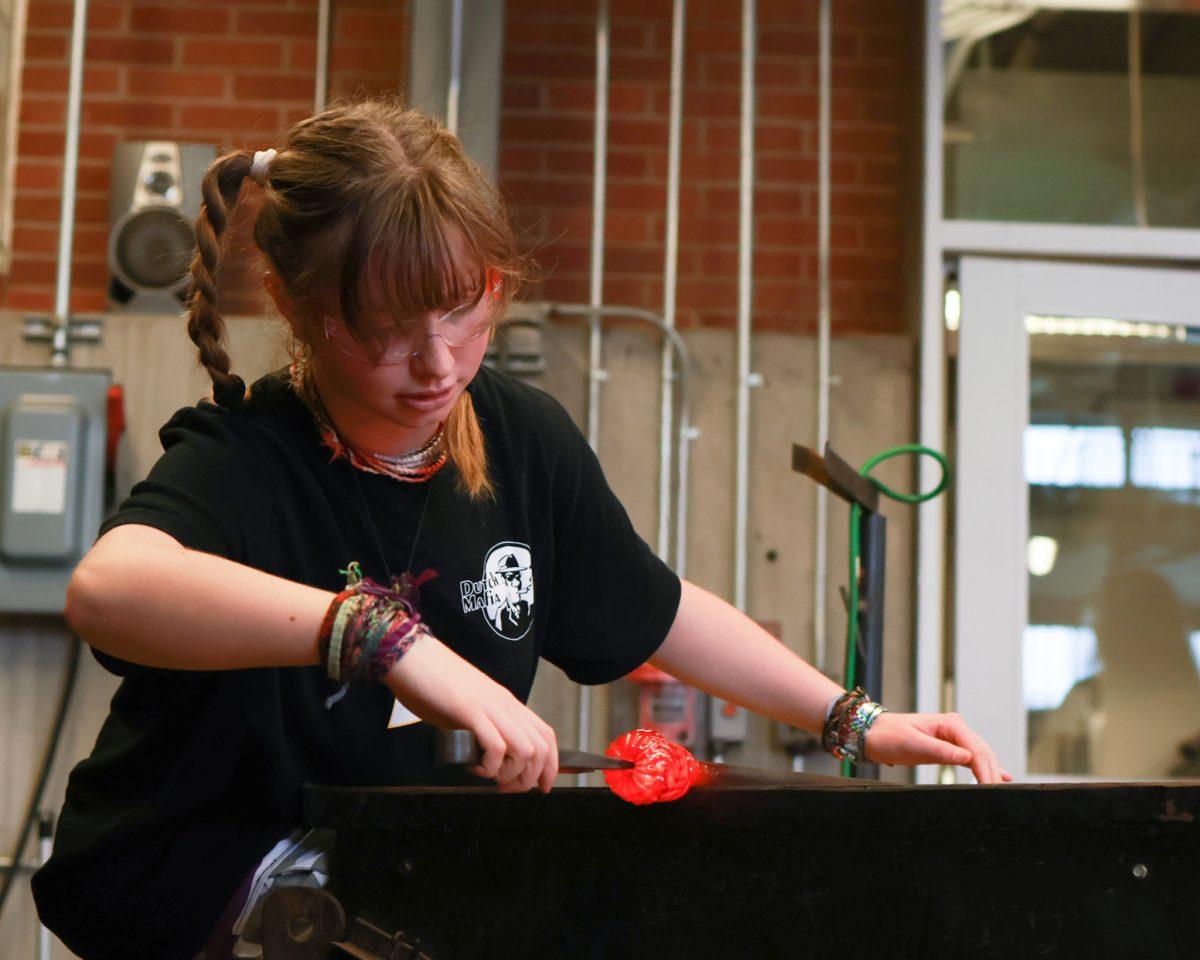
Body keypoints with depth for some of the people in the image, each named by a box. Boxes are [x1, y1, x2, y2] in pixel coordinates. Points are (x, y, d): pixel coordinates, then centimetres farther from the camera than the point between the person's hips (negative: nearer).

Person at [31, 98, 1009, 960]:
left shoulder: (525, 436, -2)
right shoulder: (243, 457, -21)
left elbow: (661, 611, 12)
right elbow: (107, 586, -44)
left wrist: (856, 720, 8)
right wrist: (389, 636, -53)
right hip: (203, 881, -4)